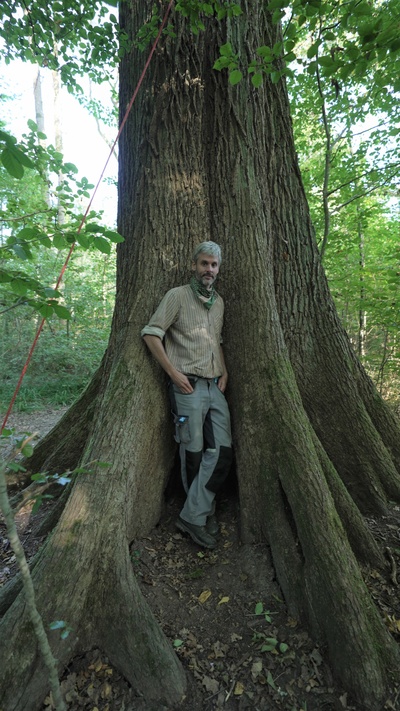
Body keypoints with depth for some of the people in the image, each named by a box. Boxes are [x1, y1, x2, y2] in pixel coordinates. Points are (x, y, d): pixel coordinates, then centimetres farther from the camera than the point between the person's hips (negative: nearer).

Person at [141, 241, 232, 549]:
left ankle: (194, 515, 11)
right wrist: (173, 372, -12)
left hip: (215, 387, 7)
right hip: (188, 386, -6)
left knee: (223, 450, 0)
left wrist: (224, 372, 10)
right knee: (193, 452, 3)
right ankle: (203, 512, 23)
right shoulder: (178, 295, -3)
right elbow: (151, 334, -8)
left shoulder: (219, 302, 17)